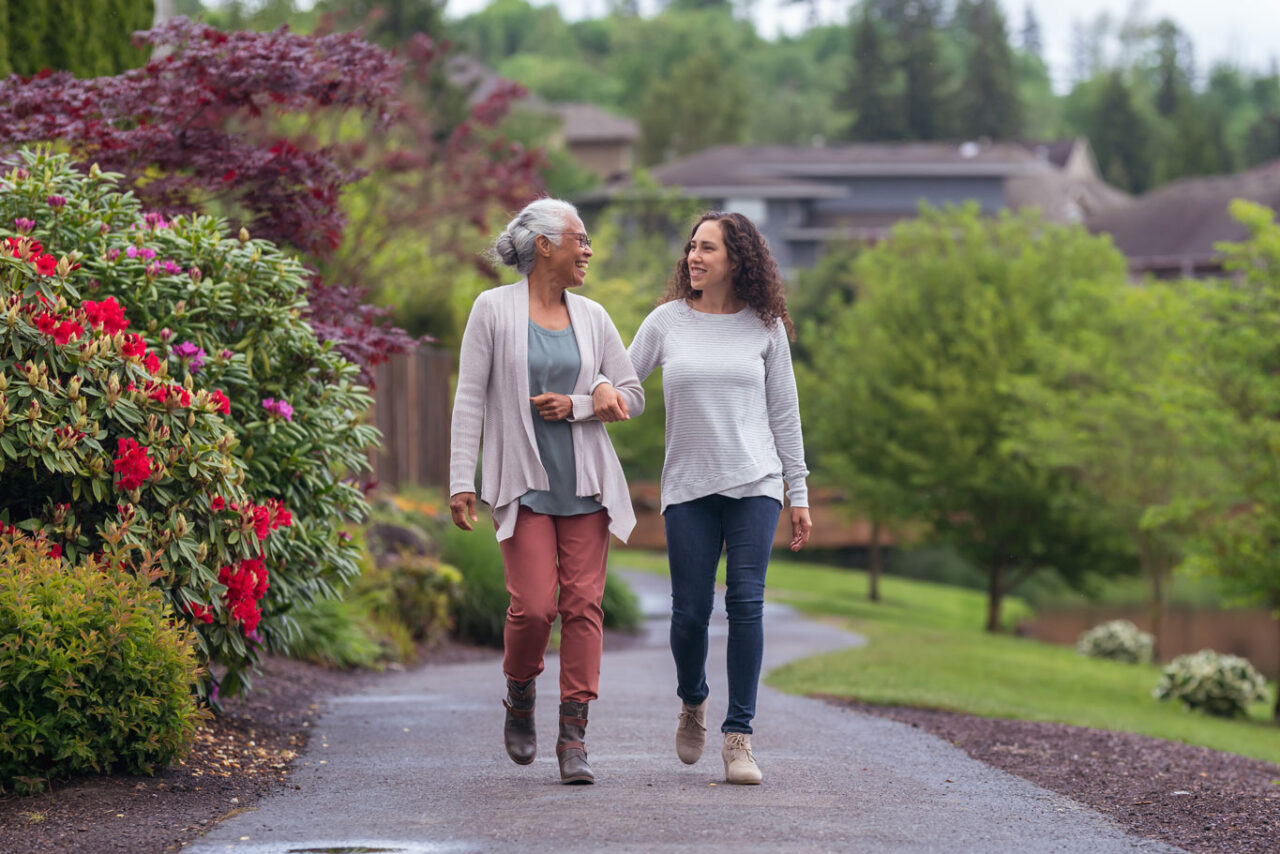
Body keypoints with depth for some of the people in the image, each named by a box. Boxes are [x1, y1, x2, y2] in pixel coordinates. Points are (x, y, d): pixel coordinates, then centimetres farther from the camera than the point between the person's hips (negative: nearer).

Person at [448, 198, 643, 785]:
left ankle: (573, 737, -2)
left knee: (583, 604, -5)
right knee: (534, 605, -12)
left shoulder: (591, 317, 9)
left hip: (585, 481, 3)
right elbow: (469, 399, -3)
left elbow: (633, 396, 11)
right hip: (522, 481, -3)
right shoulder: (494, 310, -1)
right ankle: (519, 701, 18)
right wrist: (461, 482, -8)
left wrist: (577, 406, -6)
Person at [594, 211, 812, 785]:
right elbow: (625, 382, 10)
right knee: (690, 611, -2)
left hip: (754, 483, -1)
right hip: (688, 486, 1)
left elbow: (784, 413, 10)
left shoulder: (764, 327, 6)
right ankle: (692, 703, 29)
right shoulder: (668, 321, 6)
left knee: (745, 603, -11)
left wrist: (798, 494, 8)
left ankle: (739, 738, -6)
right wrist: (601, 386, -15)